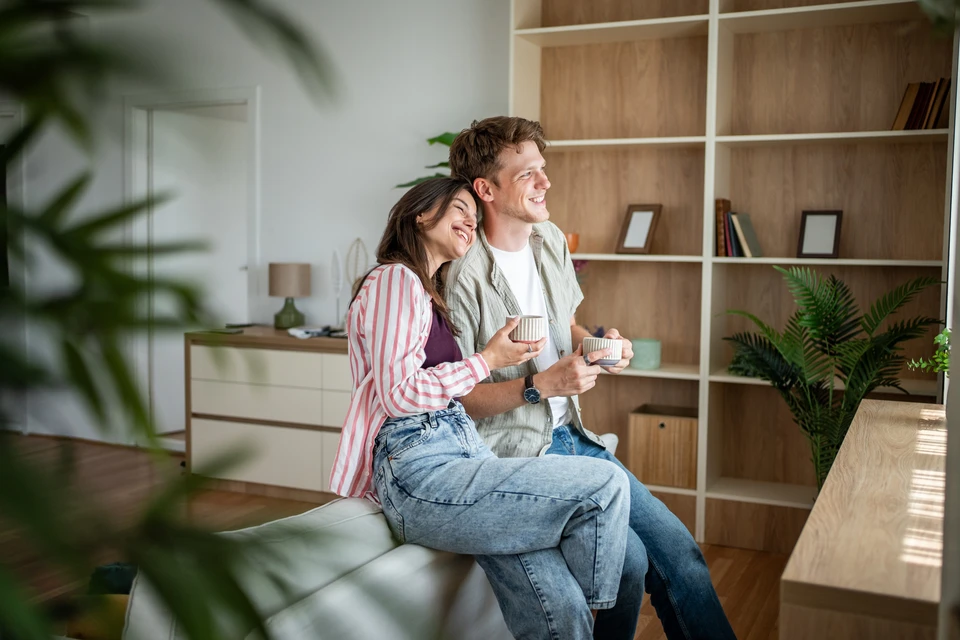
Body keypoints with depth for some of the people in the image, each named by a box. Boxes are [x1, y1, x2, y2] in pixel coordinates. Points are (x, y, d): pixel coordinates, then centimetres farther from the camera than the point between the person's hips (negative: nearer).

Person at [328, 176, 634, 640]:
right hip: (421, 472, -9)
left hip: (462, 453, 9)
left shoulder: (430, 292, 27)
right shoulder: (395, 278, -4)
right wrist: (488, 360, -5)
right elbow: (399, 394, -13)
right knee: (606, 484, -14)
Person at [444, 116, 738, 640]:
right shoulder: (461, 276, -19)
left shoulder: (551, 241, 8)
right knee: (628, 559, -19)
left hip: (570, 435, 8)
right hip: (513, 453, -7)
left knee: (678, 547, 0)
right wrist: (541, 386, -25)